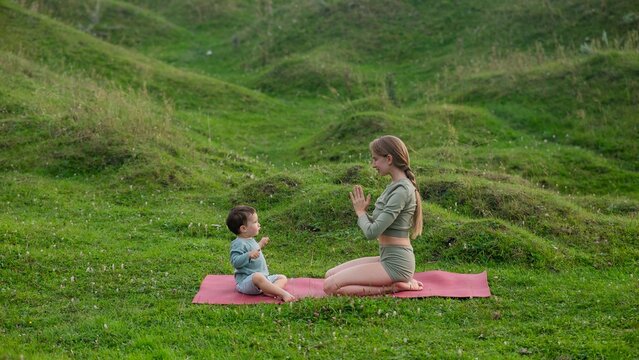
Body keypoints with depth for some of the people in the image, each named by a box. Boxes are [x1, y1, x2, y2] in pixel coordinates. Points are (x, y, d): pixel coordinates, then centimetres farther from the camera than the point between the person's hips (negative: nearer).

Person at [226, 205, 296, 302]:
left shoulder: (251, 240, 17)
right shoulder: (238, 243, -15)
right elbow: (235, 262, -26)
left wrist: (260, 245, 38)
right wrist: (249, 255, -37)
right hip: (246, 282, -10)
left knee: (283, 278, 7)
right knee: (257, 277, -40)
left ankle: (269, 291, -27)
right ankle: (283, 294, -44)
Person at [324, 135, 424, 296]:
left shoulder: (402, 190, -18)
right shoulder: (396, 186, 13)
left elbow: (372, 232, -21)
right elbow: (380, 226, 16)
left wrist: (360, 212, -2)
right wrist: (362, 211, 0)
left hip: (396, 264, -10)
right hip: (387, 258, 10)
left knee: (331, 286, -15)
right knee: (331, 274, 12)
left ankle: (391, 288, -8)